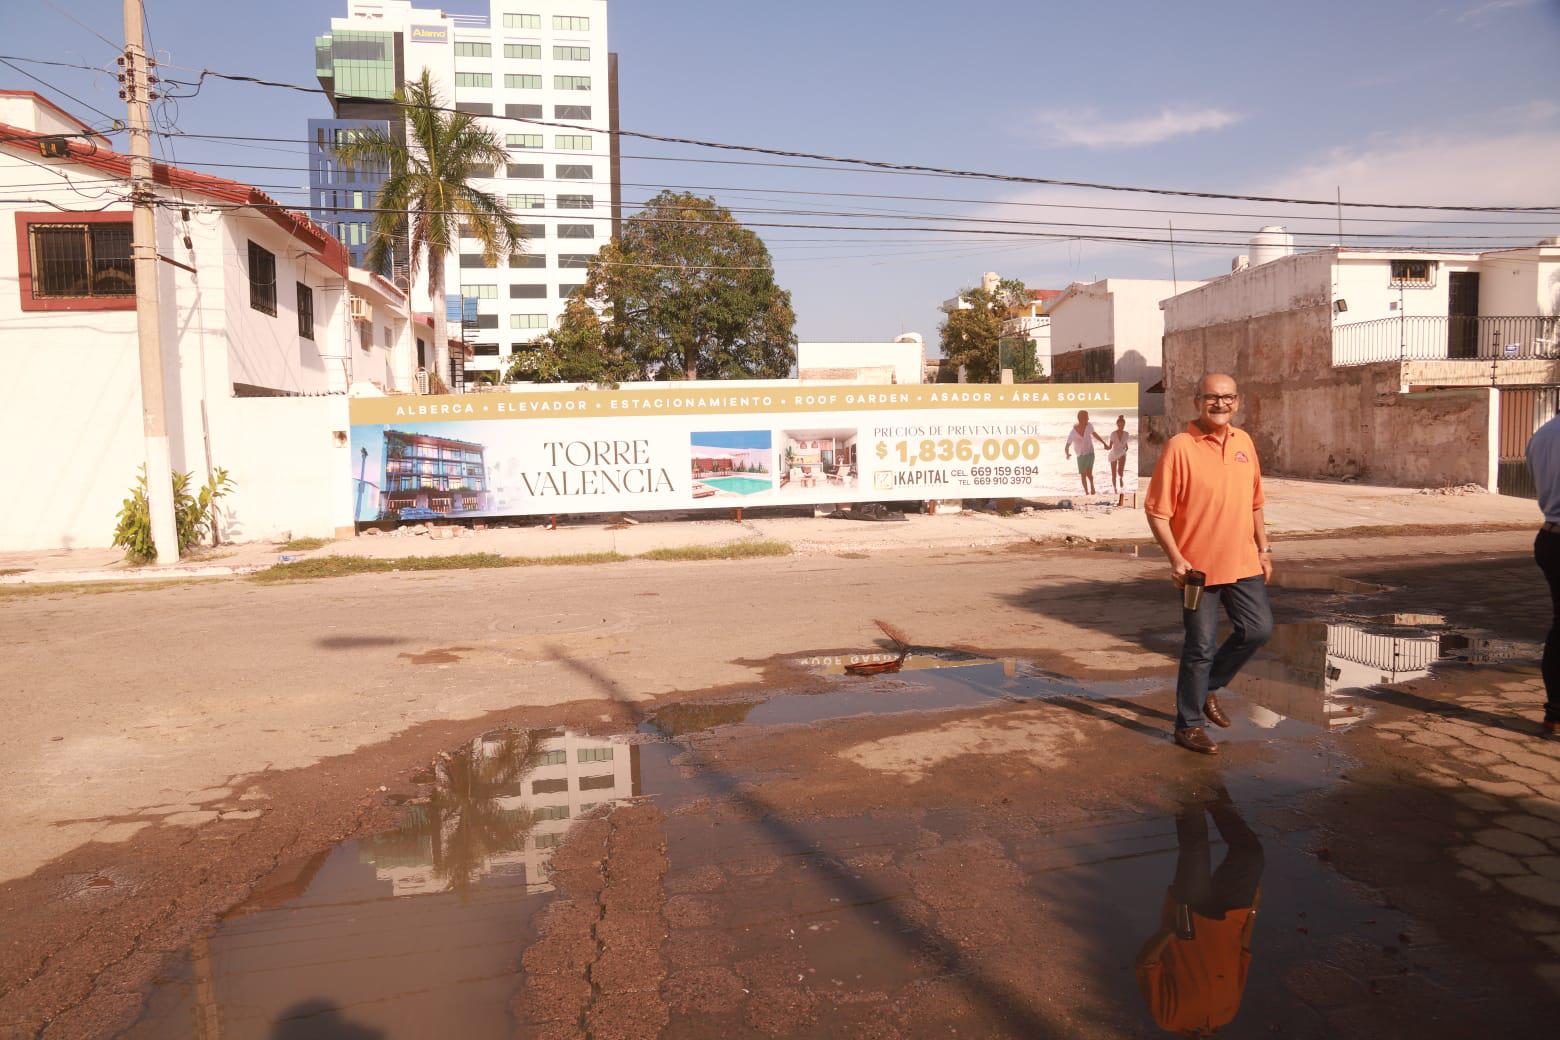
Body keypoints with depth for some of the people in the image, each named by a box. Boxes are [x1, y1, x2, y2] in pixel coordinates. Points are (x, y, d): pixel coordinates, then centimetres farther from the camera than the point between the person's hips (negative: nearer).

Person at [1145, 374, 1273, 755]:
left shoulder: (1244, 442, 8)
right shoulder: (1180, 446, -12)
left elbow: (1254, 501, 18)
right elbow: (1156, 510, -14)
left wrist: (1263, 547, 15)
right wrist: (1175, 559, -19)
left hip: (1243, 562, 6)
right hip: (1198, 566, -6)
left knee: (1258, 629, 9)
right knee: (1200, 645, 2)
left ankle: (1208, 686, 31)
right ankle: (1189, 725, 17)